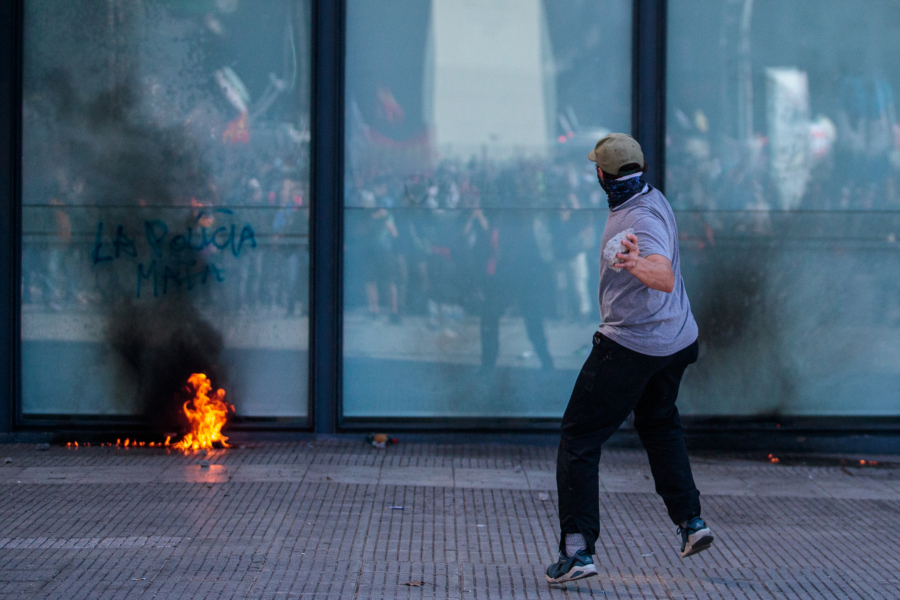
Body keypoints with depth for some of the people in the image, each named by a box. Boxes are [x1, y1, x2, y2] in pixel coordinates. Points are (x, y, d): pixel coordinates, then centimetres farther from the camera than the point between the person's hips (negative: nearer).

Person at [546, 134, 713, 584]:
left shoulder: (641, 218, -23)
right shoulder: (653, 199, 6)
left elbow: (666, 277, -40)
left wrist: (638, 265, -59)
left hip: (631, 345, -10)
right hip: (677, 340, 10)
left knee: (579, 439, -5)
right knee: (659, 424, 30)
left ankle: (577, 550, -13)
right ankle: (691, 521, 28)